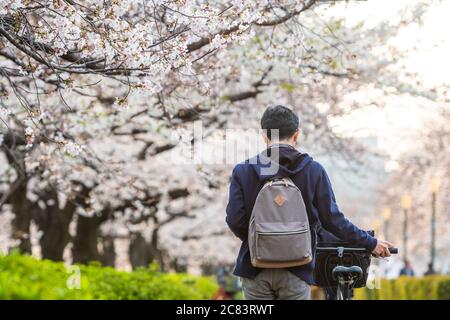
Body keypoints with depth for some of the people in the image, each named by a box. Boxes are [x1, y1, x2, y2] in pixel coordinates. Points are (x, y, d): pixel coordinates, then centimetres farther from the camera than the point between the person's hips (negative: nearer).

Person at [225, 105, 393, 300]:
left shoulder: (243, 171, -1)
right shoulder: (313, 170, -2)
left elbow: (235, 220, -6)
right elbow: (332, 219, -3)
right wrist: (370, 243, 8)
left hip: (255, 270, 1)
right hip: (296, 270, 0)